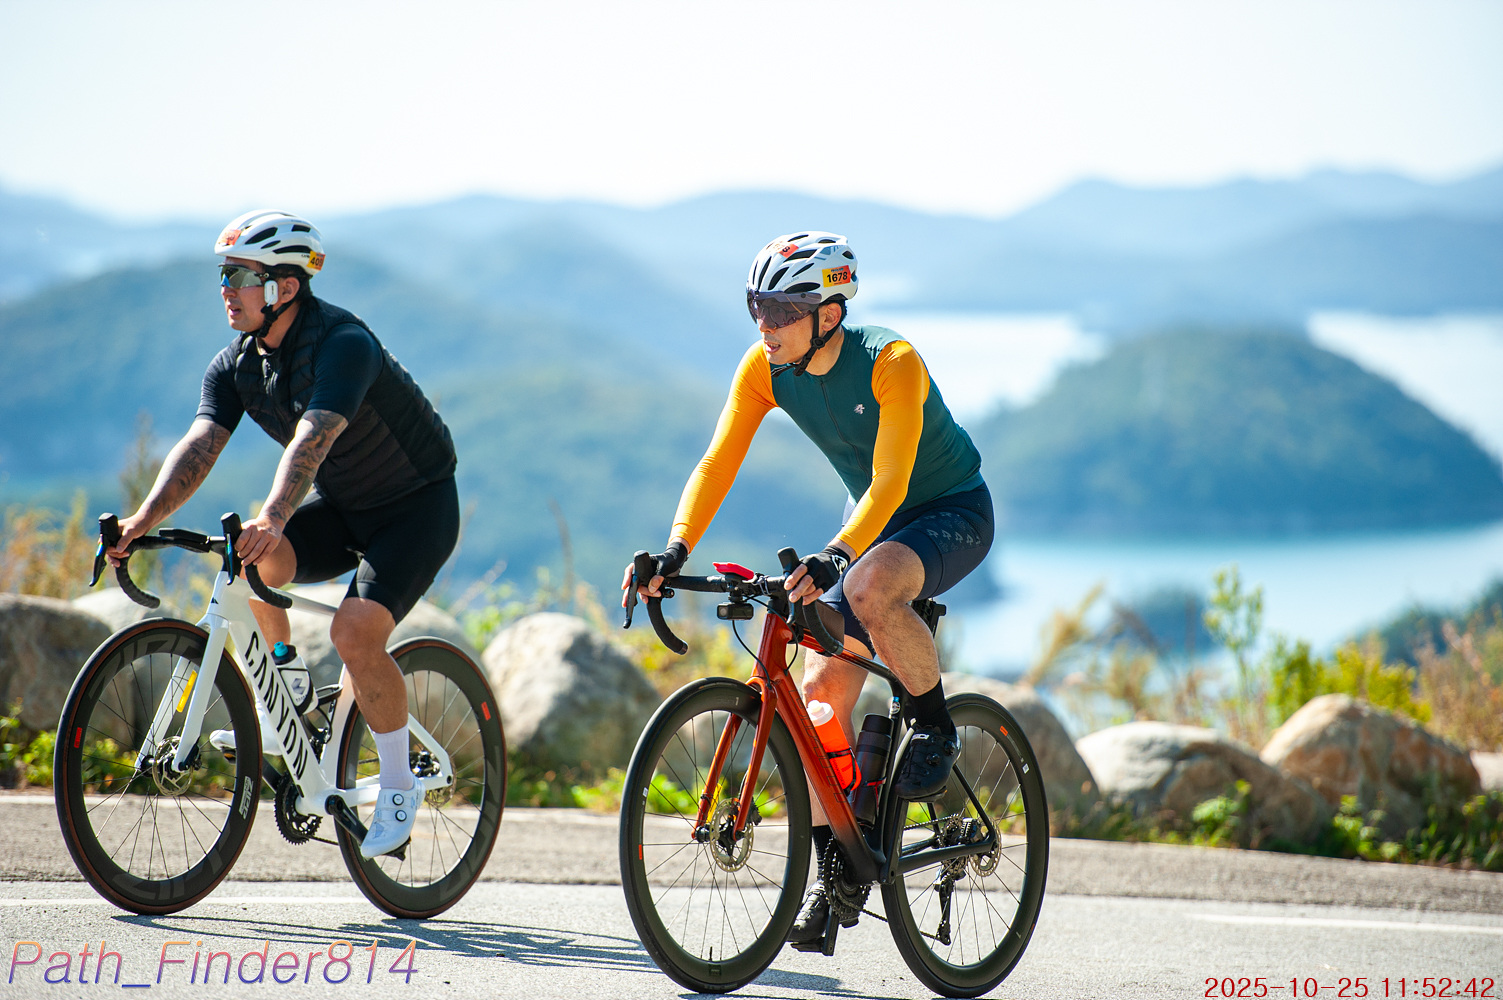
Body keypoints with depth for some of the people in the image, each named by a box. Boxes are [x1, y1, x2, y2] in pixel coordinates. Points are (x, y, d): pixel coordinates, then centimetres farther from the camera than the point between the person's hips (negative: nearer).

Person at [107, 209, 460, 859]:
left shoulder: (343, 344, -28)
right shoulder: (235, 366, -6)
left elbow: (311, 439, -43)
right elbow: (199, 446, -18)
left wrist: (272, 518, -58)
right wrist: (143, 521, -35)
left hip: (419, 505, -7)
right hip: (341, 505, 7)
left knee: (356, 631, -25)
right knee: (255, 560, -22)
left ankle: (397, 788, -8)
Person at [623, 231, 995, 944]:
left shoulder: (892, 364, -28)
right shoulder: (764, 369, -12)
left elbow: (889, 482, -35)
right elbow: (719, 461, -15)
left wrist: (835, 558, -49)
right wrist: (676, 550, -30)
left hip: (953, 512, -6)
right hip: (873, 521, 6)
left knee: (870, 588, -38)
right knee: (821, 689, -8)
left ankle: (934, 725, -13)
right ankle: (832, 868, 2)